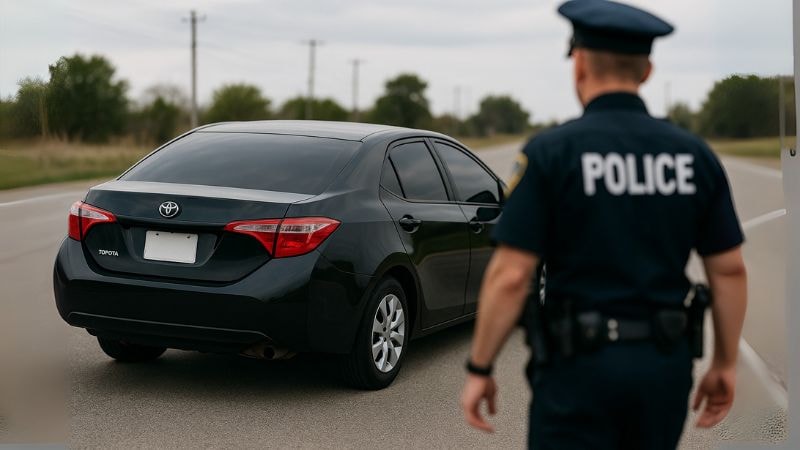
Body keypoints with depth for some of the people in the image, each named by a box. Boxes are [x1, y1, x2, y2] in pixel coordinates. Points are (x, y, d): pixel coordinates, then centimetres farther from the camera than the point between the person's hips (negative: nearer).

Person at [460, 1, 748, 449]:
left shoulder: (551, 151, -10)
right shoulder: (693, 154, 3)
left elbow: (511, 276, -14)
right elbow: (730, 270, 3)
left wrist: (479, 369, -4)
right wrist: (725, 363, 14)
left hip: (581, 363, -5)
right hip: (665, 363, 5)